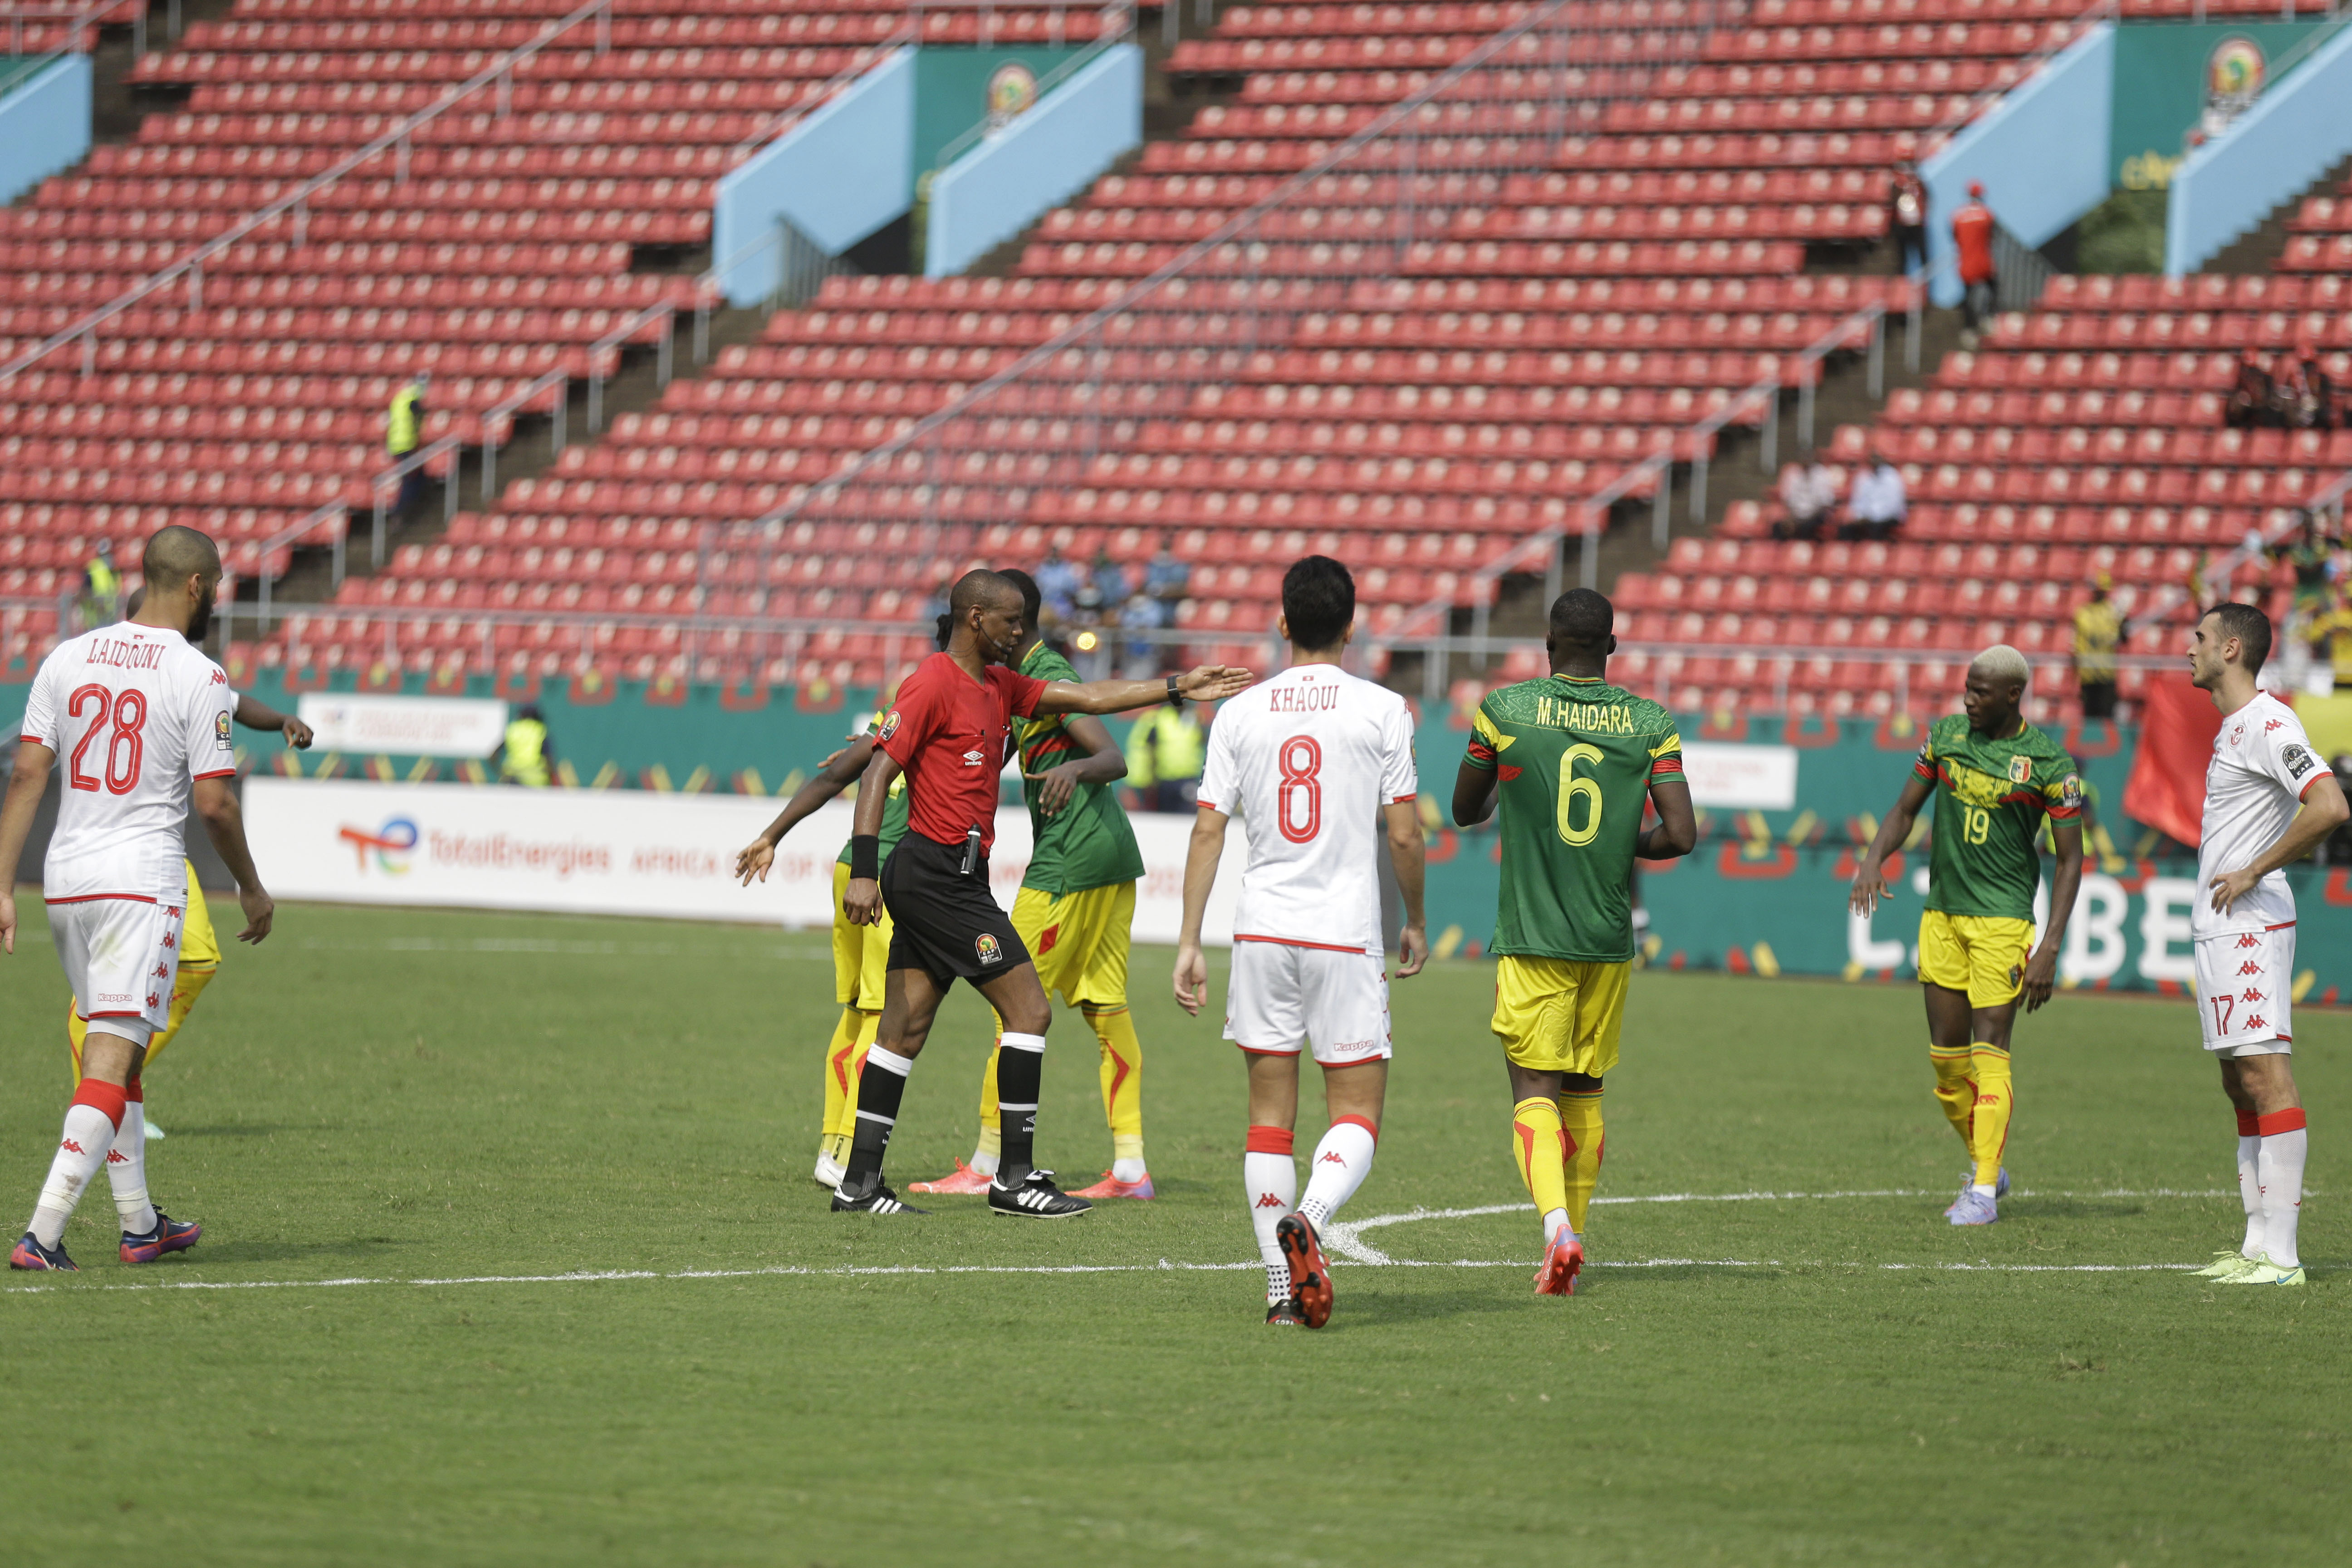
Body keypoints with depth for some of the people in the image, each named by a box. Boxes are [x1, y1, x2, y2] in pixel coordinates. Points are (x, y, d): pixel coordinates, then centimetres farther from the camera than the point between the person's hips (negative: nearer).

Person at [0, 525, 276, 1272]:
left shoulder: (67, 659, 6)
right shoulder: (198, 679, -9)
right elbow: (213, 803, -10)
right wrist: (252, 888, 5)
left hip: (65, 877, 6)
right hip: (141, 882, -6)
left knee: (116, 1048, 19)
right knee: (112, 1060, -7)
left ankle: (140, 1224, 27)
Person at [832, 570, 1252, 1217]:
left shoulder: (998, 685, 16)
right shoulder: (933, 684, -11)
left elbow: (1088, 698, 21)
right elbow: (877, 774, -16)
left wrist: (1179, 688, 18)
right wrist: (864, 869, -23)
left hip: (943, 879, 9)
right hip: (938, 873, -9)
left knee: (905, 1030, 8)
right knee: (1029, 1009, -7)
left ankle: (860, 1182, 9)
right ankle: (1015, 1176, -5)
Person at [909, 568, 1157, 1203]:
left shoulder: (1048, 679, -13)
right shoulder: (1020, 679, 18)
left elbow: (1114, 759, -22)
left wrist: (1074, 769, -43)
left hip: (1069, 864, -10)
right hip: (1113, 861, 10)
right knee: (1106, 1010, 8)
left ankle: (987, 1165, -3)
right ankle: (1131, 1168, 5)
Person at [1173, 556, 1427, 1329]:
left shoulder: (1240, 713, 4)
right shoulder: (1382, 710, -3)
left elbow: (1208, 831, 1)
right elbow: (1403, 836, -4)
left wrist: (1188, 942, 5)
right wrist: (1416, 922, 12)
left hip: (1262, 931, 3)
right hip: (1347, 936, -3)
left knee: (1270, 1115, 9)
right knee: (1357, 1114, 1)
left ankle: (1281, 1286, 6)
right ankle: (1308, 1219, -28)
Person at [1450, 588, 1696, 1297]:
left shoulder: (1504, 711, -4)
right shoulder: (1651, 724, 0)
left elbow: (1466, 811, 10)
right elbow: (1680, 834, -7)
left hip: (1532, 938, -3)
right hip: (1609, 942, 3)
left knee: (1534, 1091, -5)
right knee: (1585, 1090, 16)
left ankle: (1557, 1223, -28)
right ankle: (1572, 1239, 21)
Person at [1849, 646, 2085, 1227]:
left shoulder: (2048, 762, -8)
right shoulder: (1945, 735, 5)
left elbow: (2071, 859, -5)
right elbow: (1905, 810, 14)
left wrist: (2051, 947, -13)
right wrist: (1874, 860, -7)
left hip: (2002, 917, -5)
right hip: (1942, 912, 5)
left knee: (1990, 1052, -12)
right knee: (1946, 1056, 6)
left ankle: (1984, 1191, -10)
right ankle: (1984, 1164, 24)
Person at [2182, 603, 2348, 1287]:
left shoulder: (2268, 723, -14)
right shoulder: (2234, 727, 17)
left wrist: (2253, 874, -20)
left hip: (2250, 925, -11)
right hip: (2219, 926, 11)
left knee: (2266, 1076, -12)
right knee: (2241, 1084, 11)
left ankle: (2280, 1255, -14)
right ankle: (2259, 1243, 13)